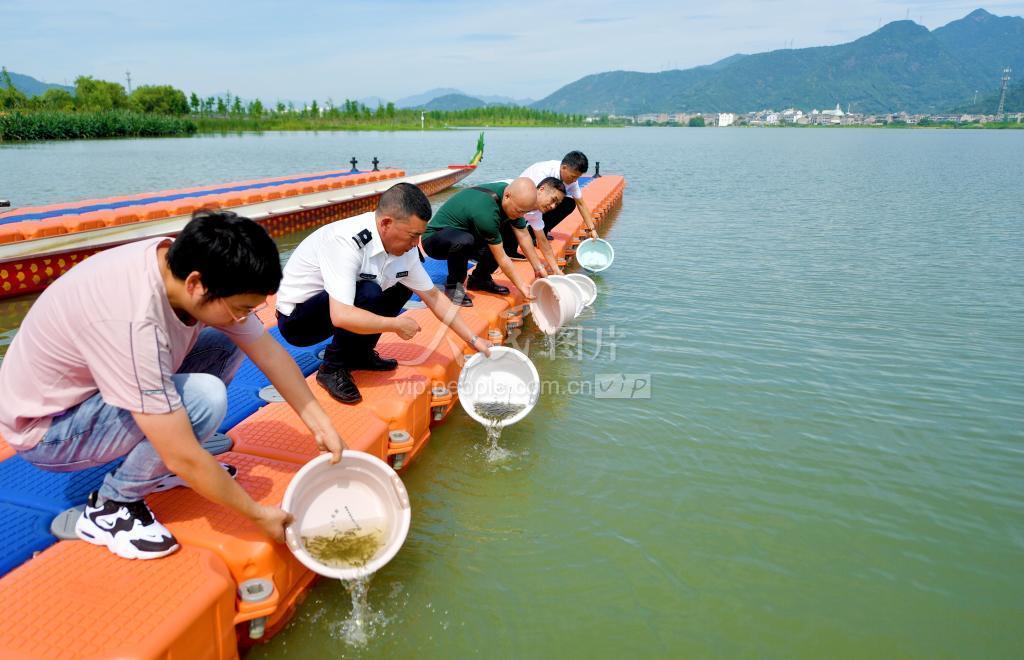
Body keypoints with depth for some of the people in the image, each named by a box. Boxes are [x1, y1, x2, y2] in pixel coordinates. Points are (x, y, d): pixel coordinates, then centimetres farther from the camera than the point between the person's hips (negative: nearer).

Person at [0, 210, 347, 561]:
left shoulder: (191, 264, -17)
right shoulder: (134, 323, -39)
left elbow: (268, 349, -6)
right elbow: (184, 459, -34)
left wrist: (318, 421, -11)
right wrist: (260, 514, -21)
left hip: (96, 378, 8)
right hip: (45, 427, -8)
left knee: (227, 345, -3)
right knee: (205, 398, -29)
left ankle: (160, 463, 8)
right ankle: (110, 506, -6)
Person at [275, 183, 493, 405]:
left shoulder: (404, 250, -10)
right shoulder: (346, 242, -33)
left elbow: (433, 296, 0)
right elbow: (341, 316, -40)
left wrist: (473, 339, -1)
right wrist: (398, 325, -27)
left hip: (338, 306, 8)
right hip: (296, 319, -7)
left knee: (401, 287, 1)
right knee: (368, 293, -31)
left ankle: (359, 354, 9)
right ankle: (333, 368, -11)